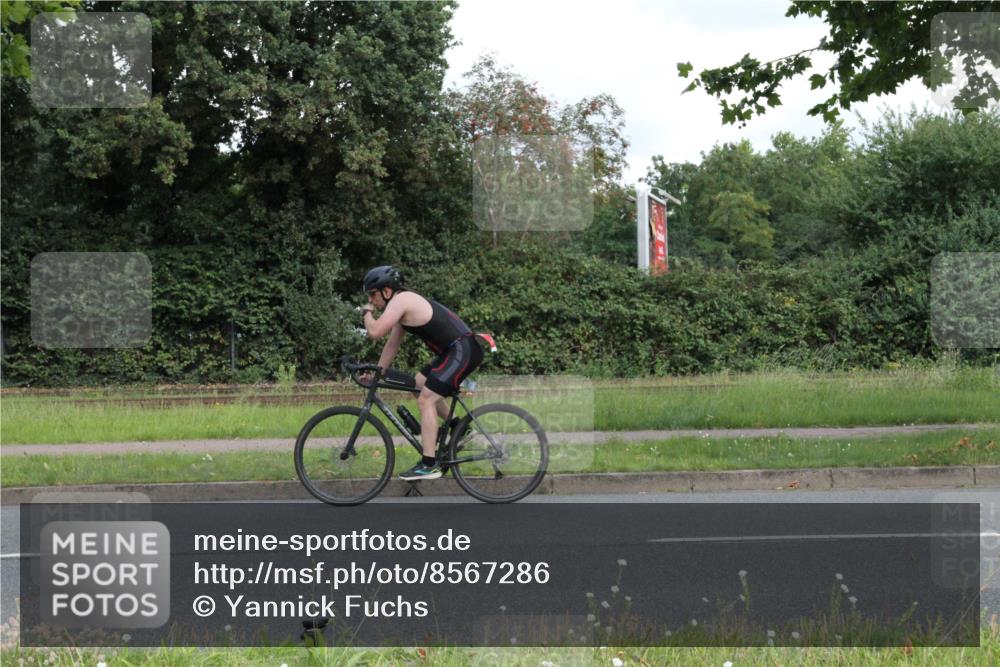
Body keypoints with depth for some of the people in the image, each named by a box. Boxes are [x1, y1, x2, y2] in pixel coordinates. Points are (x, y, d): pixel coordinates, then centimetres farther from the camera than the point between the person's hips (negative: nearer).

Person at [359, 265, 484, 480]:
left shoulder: (400, 301, -13)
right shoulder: (405, 303, 18)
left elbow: (375, 332, -21)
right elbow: (392, 344, 25)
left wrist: (367, 313, -2)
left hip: (463, 350, -10)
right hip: (453, 350, 10)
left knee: (426, 400, -13)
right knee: (420, 384, 20)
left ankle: (429, 465, -13)